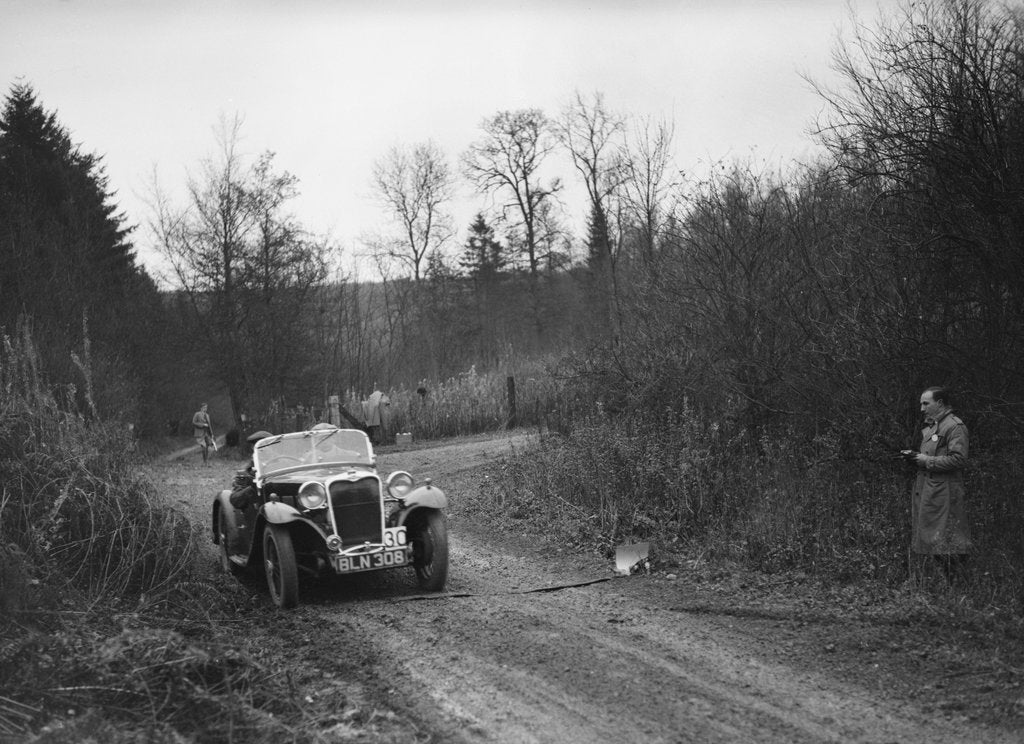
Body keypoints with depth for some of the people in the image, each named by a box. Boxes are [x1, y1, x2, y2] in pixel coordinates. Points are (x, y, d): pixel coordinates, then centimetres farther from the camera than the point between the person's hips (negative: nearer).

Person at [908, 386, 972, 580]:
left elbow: (958, 459, -20)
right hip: (926, 491, 10)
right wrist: (916, 457, 10)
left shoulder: (955, 426, -10)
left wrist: (927, 461, -16)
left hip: (943, 493, -9)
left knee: (945, 540, -9)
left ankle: (956, 578, -4)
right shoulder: (930, 427, 20)